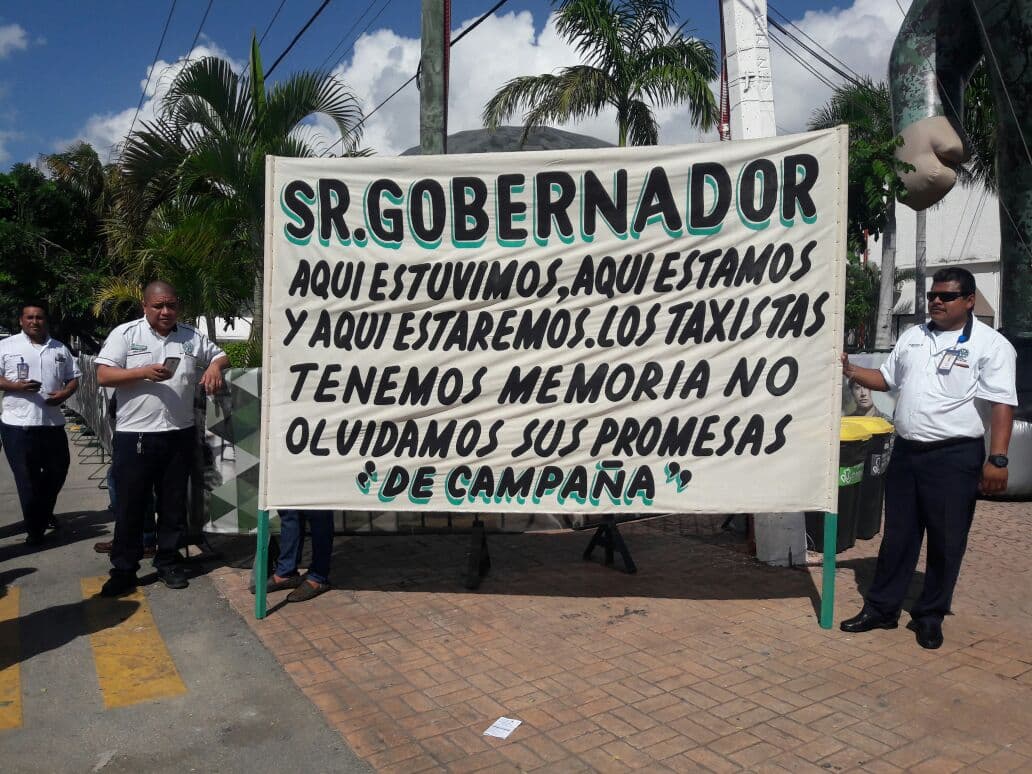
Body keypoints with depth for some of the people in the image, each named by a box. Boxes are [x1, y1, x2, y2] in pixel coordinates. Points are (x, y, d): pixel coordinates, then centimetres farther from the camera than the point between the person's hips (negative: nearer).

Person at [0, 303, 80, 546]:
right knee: (27, 478, 2)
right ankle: (35, 528, 13)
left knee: (58, 470, 15)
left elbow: (73, 378, 14)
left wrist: (64, 393, -6)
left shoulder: (60, 349, 10)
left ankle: (43, 512, 40)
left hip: (53, 422, 4)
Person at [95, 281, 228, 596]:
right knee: (129, 505, 5)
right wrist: (144, 372, -20)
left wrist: (215, 366, -4)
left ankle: (168, 564, 25)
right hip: (134, 435, -3)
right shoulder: (125, 334, -1)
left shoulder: (192, 336, 7)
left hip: (180, 434, 3)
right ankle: (124, 570, 17)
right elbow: (103, 376, -6)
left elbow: (221, 356, 20)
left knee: (173, 504, 12)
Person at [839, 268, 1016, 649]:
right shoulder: (912, 337, 11)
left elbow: (1002, 406, -13)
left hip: (955, 455, -5)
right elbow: (886, 378, 21)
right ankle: (881, 608, 23)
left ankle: (930, 616, 21)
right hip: (907, 451, 5)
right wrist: (850, 370, 5)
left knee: (945, 542, 6)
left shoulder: (990, 344, -7)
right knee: (897, 536, 13)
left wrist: (997, 459, -19)